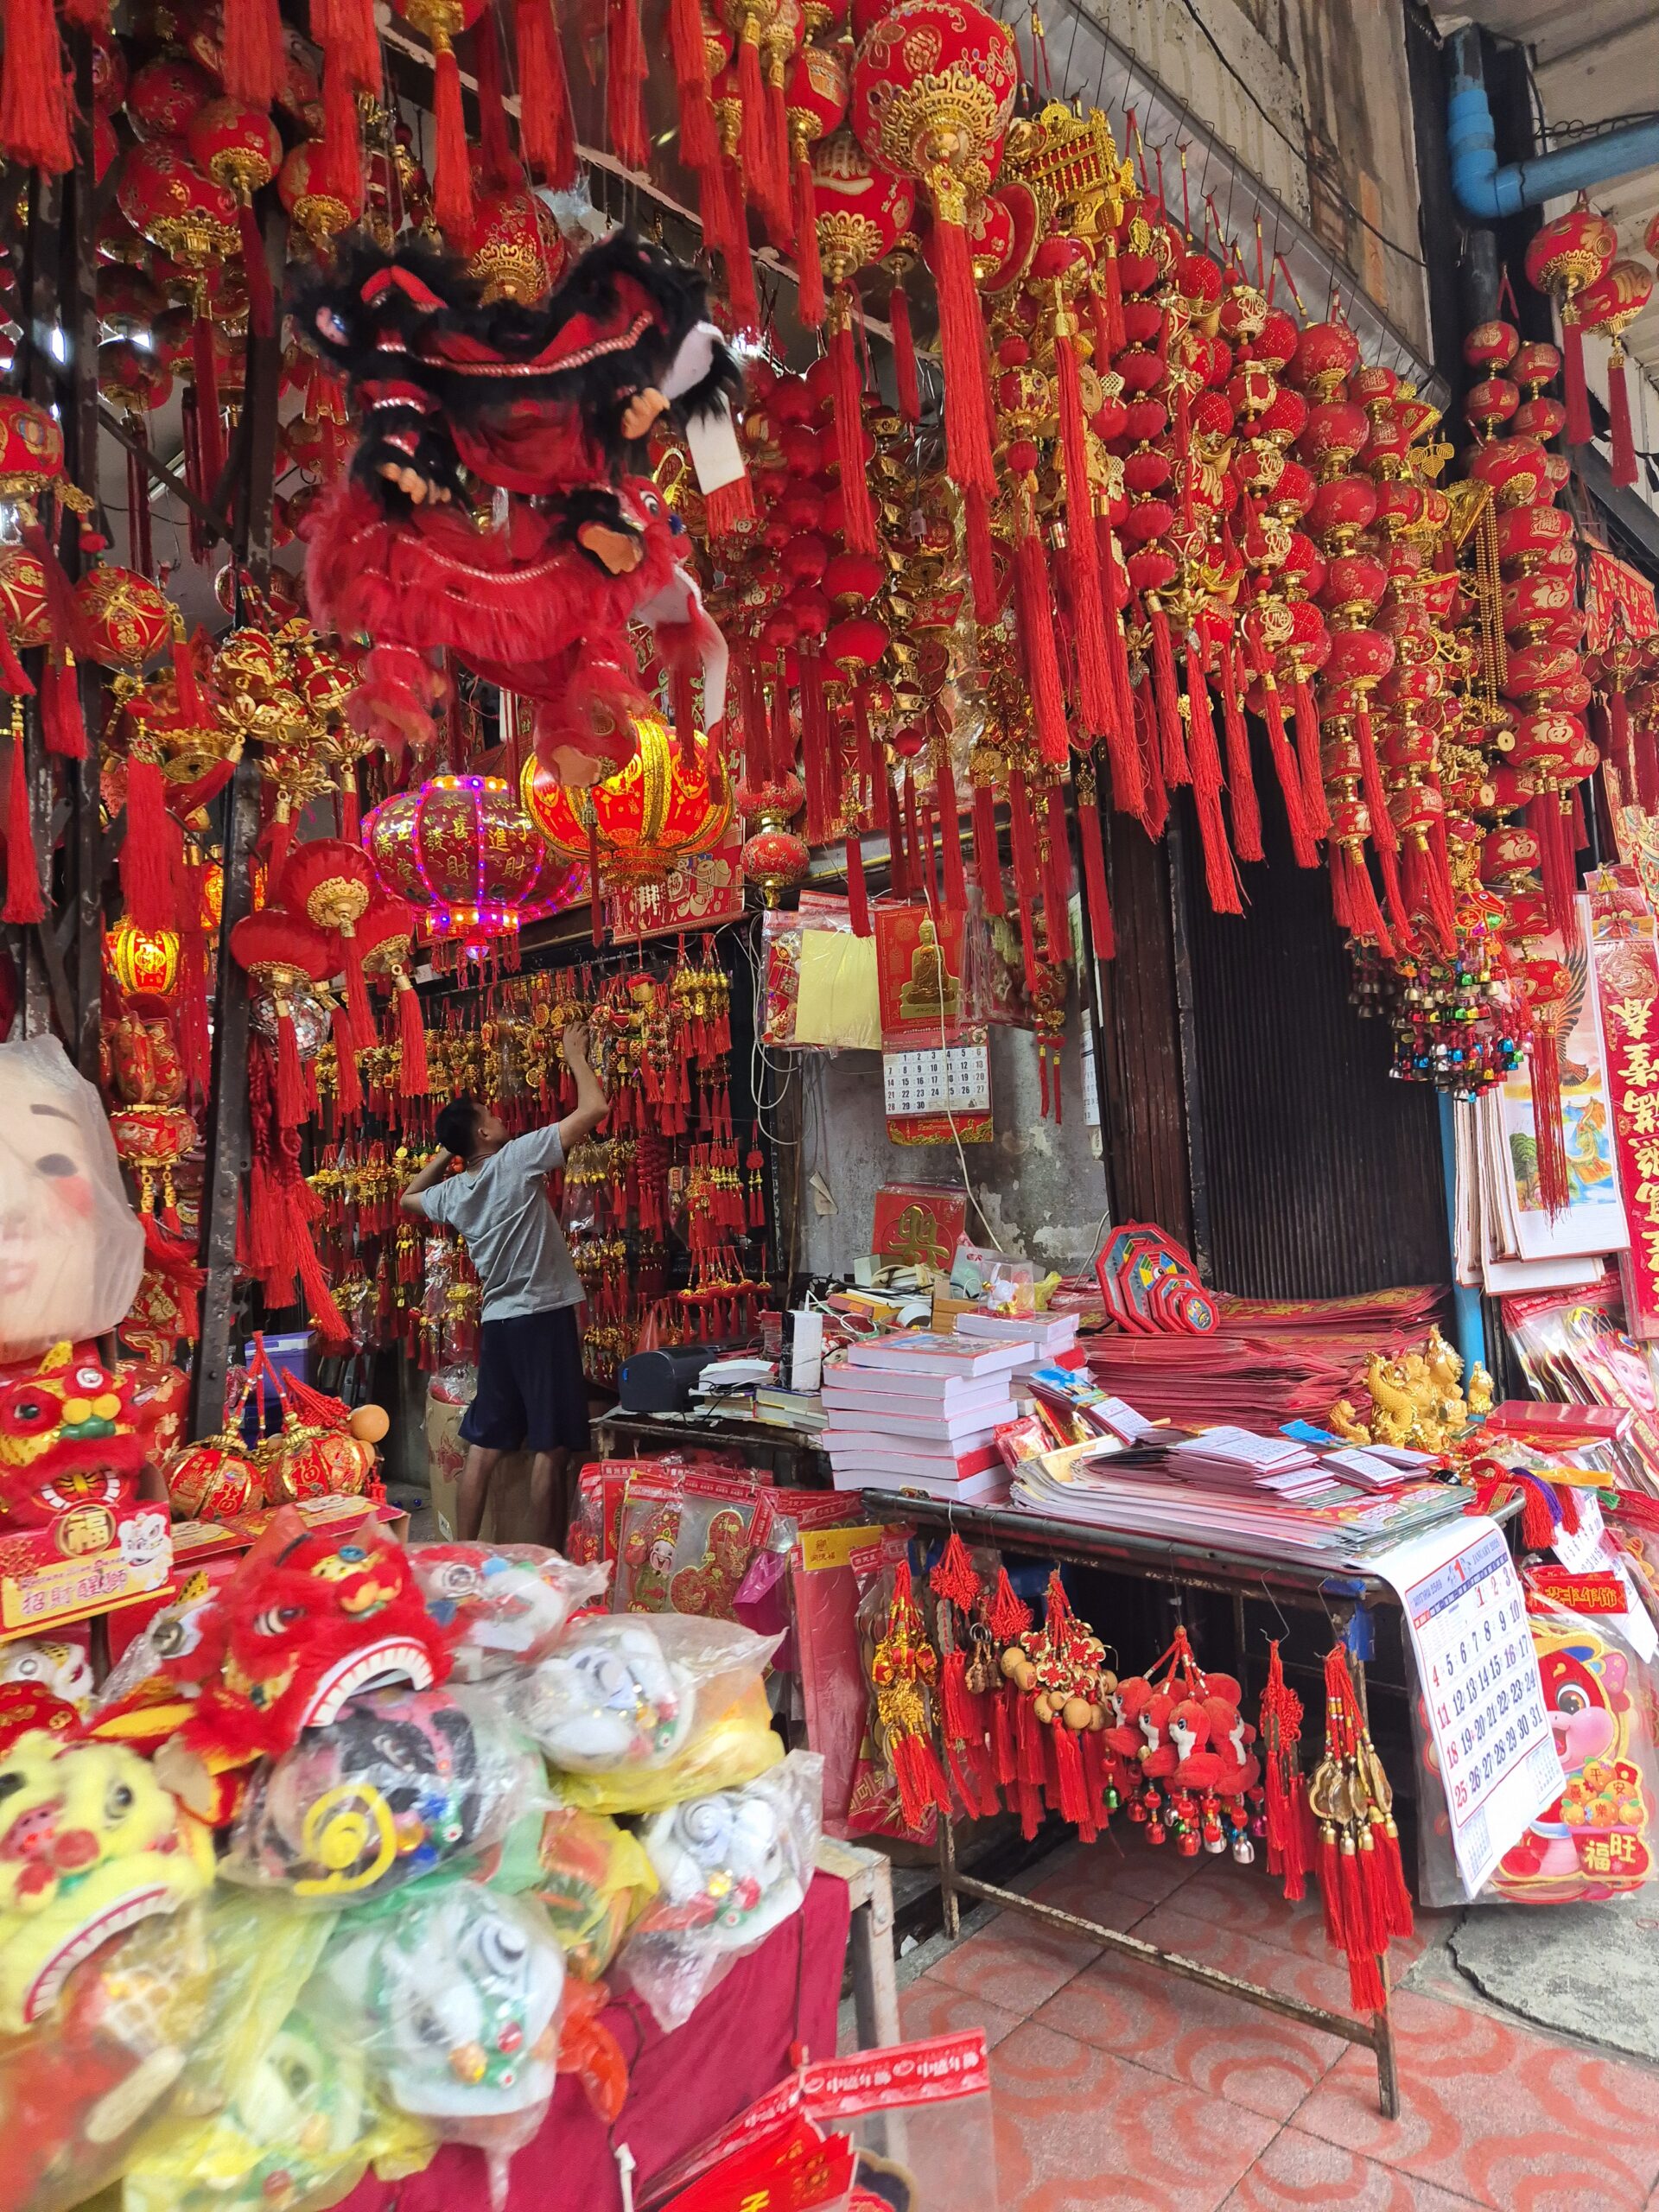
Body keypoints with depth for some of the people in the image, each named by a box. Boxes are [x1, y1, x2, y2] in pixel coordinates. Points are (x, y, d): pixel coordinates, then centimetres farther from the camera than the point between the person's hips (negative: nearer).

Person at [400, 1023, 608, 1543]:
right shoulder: (516, 1159, -11)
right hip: (545, 1319, -7)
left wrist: (444, 1154, 27)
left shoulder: (452, 1192, 7)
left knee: (483, 1446, 11)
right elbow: (594, 1108, -11)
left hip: (497, 1323, 7)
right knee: (551, 1447, -1)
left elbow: (408, 1198, 33)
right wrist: (575, 1054, 3)